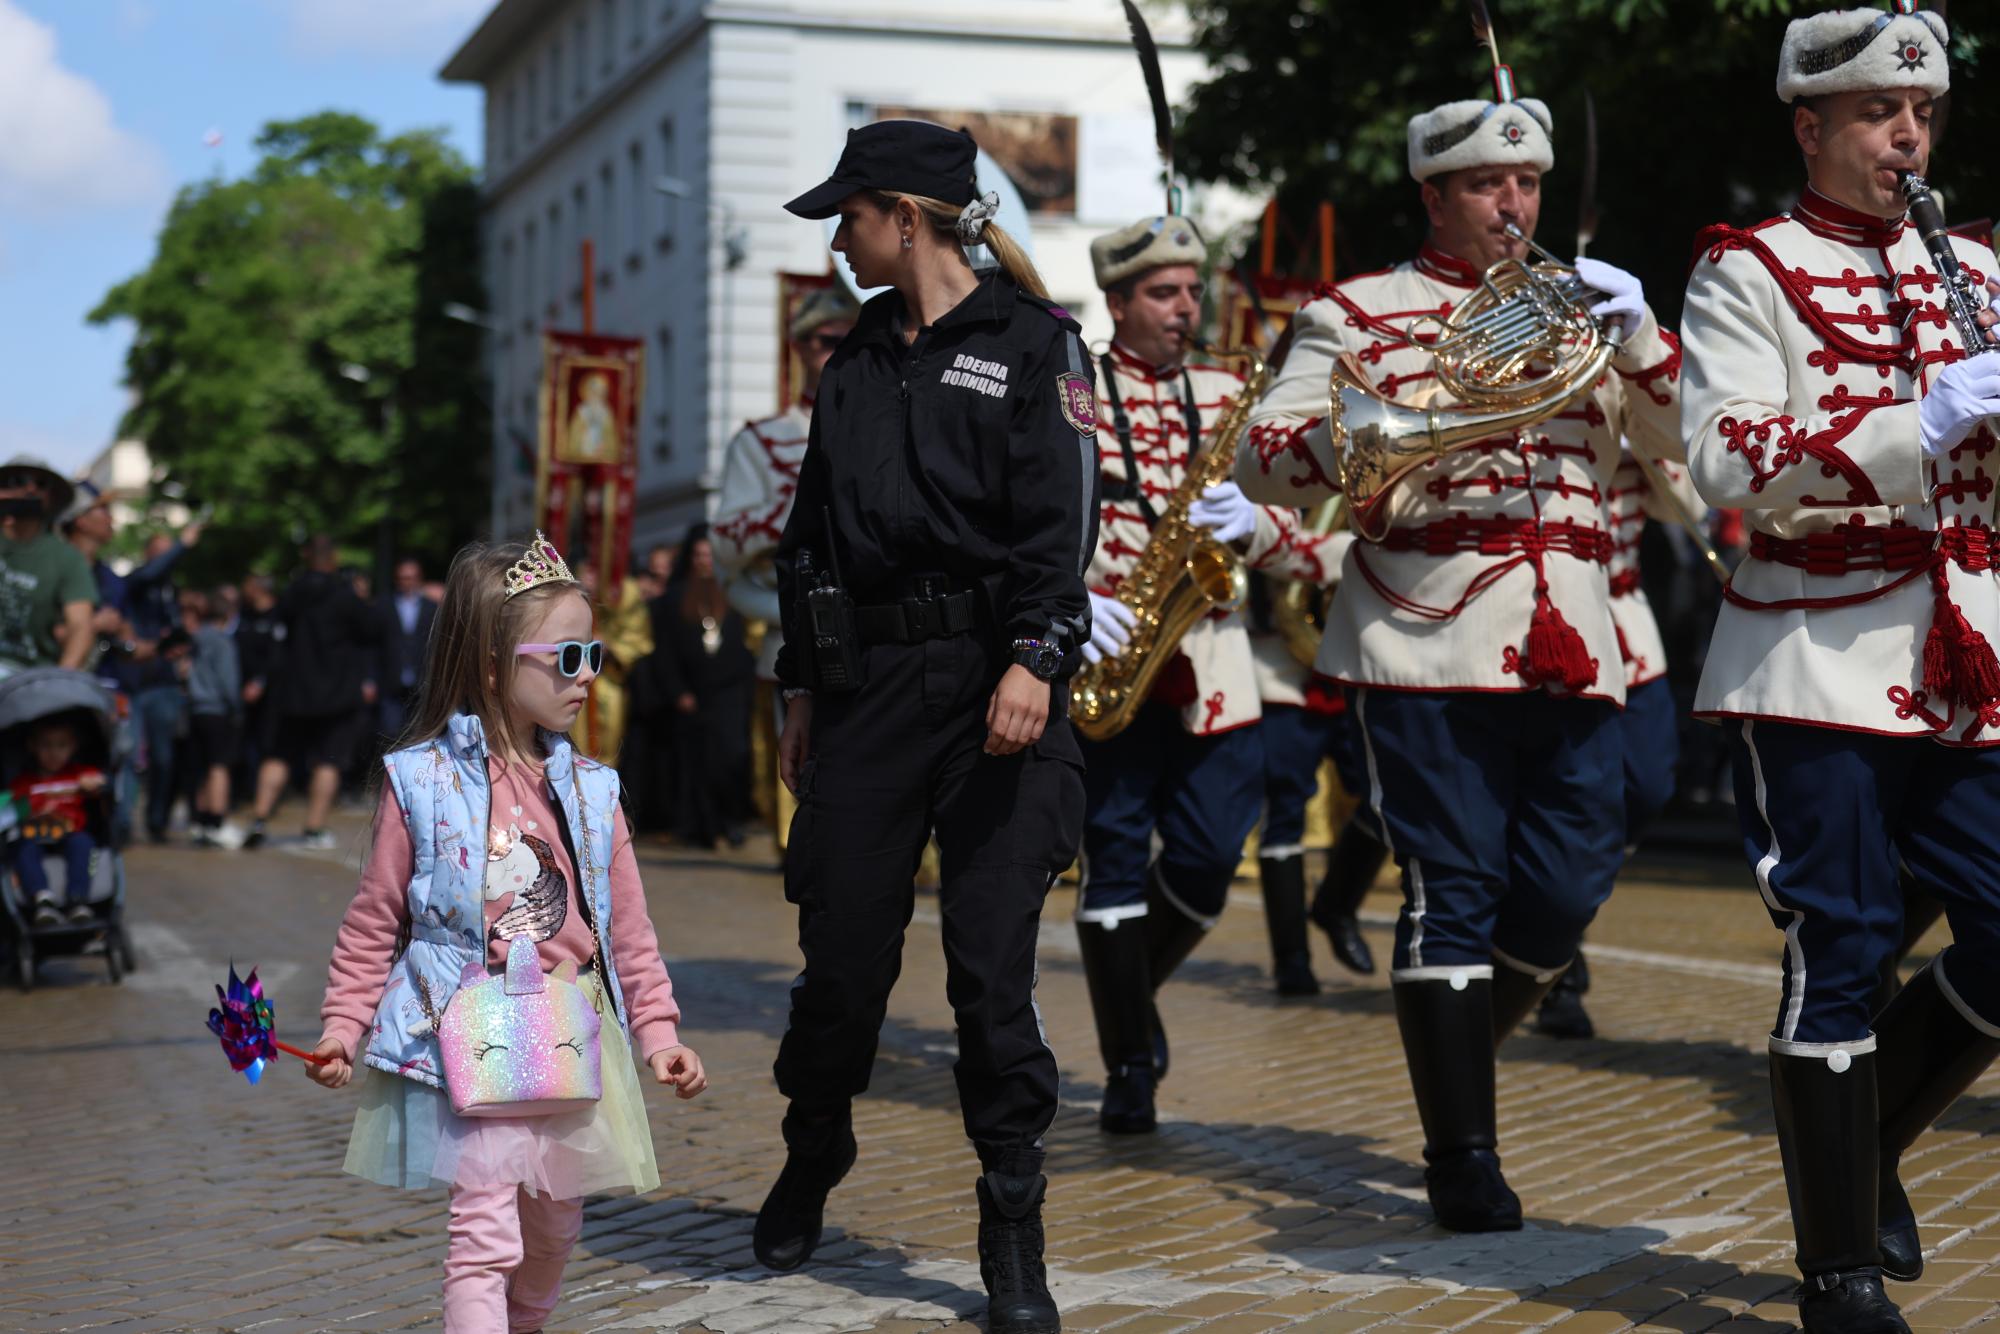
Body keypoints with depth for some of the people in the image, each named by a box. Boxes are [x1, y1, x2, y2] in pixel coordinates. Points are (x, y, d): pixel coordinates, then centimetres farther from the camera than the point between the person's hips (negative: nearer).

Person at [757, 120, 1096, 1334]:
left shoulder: (1032, 342, 0)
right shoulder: (861, 359, 17)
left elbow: (1064, 516, -9)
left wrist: (1035, 661, -21)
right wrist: (802, 686, 19)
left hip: (990, 683, -5)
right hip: (867, 678, 5)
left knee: (992, 960, -5)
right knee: (843, 947, 6)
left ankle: (1014, 1235, 5)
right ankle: (810, 1165, 30)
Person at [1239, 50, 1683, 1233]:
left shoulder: (1581, 313, 20)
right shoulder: (1359, 315, 7)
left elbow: (1688, 441, 11)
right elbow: (1264, 463, -1)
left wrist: (1639, 335, -5)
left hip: (1573, 650, 4)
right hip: (1430, 643, -4)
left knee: (1568, 893, 3)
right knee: (1455, 892, -4)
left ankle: (1452, 1045, 30)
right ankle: (1464, 1157, 5)